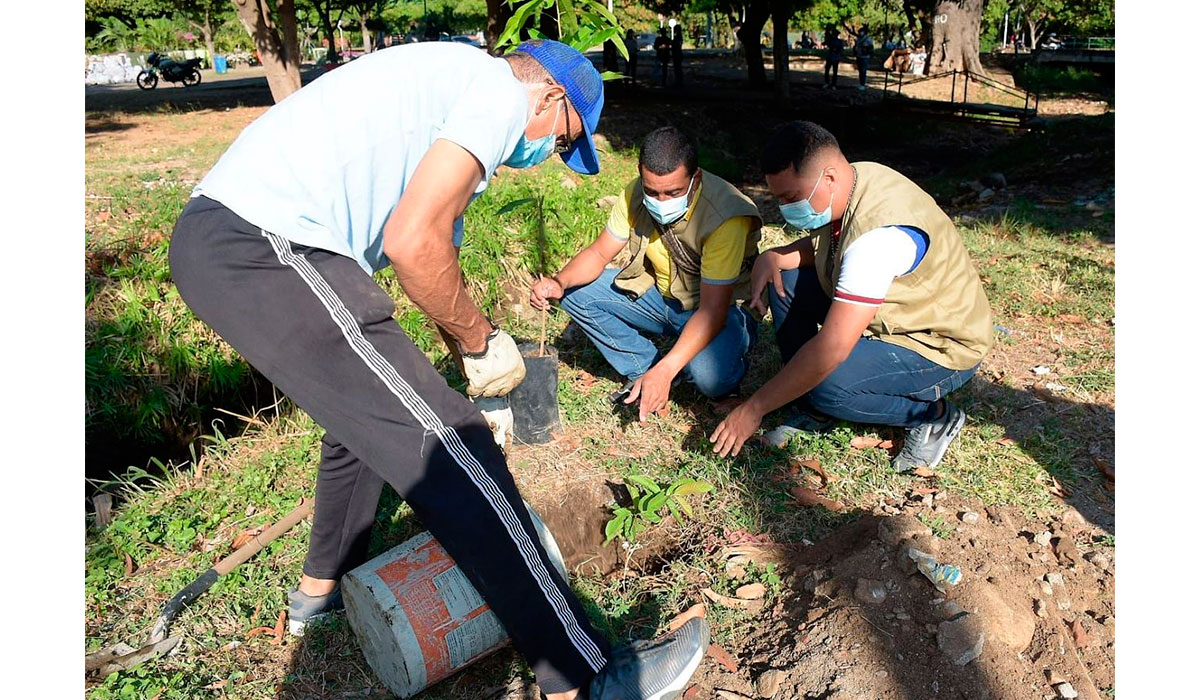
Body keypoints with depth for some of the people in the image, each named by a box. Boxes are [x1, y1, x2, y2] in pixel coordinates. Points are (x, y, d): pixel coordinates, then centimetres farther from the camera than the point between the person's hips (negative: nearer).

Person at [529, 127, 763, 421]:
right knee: (576, 293, -10)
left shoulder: (725, 217, -32)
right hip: (658, 294, 6)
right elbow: (599, 253, -5)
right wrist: (559, 282, -27)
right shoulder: (636, 193, -14)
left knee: (709, 377, -36)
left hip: (720, 308, -5)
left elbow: (713, 311, -33)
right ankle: (644, 370, -4)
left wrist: (664, 372, -43)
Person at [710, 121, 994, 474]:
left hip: (942, 347, -9)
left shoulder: (880, 233, -36)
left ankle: (934, 413, -2)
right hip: (889, 312, 9)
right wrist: (773, 257, -11)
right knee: (784, 281, -2)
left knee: (827, 386, -31)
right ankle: (815, 412, 5)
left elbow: (830, 350, -38)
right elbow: (823, 244, 12)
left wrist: (754, 408, -31)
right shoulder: (847, 183, -9)